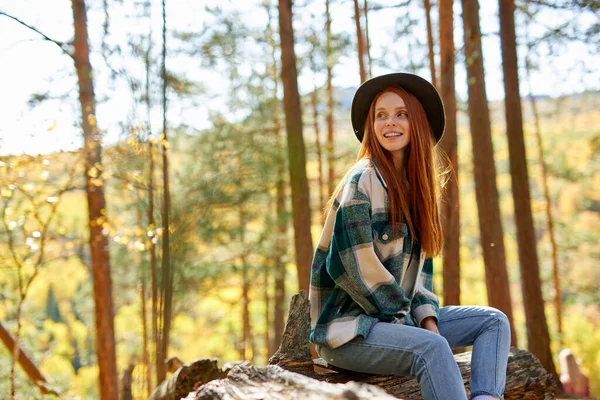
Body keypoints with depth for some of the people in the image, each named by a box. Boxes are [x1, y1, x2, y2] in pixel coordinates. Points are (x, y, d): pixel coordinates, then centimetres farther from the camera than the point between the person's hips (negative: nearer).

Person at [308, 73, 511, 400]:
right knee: (432, 347, -32)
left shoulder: (415, 186, 12)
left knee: (494, 321, 1)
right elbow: (356, 266, -18)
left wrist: (428, 319, -2)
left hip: (398, 319, 9)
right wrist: (403, 321, -12)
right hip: (348, 328, -8)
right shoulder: (362, 180, -12)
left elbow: (418, 266, 14)